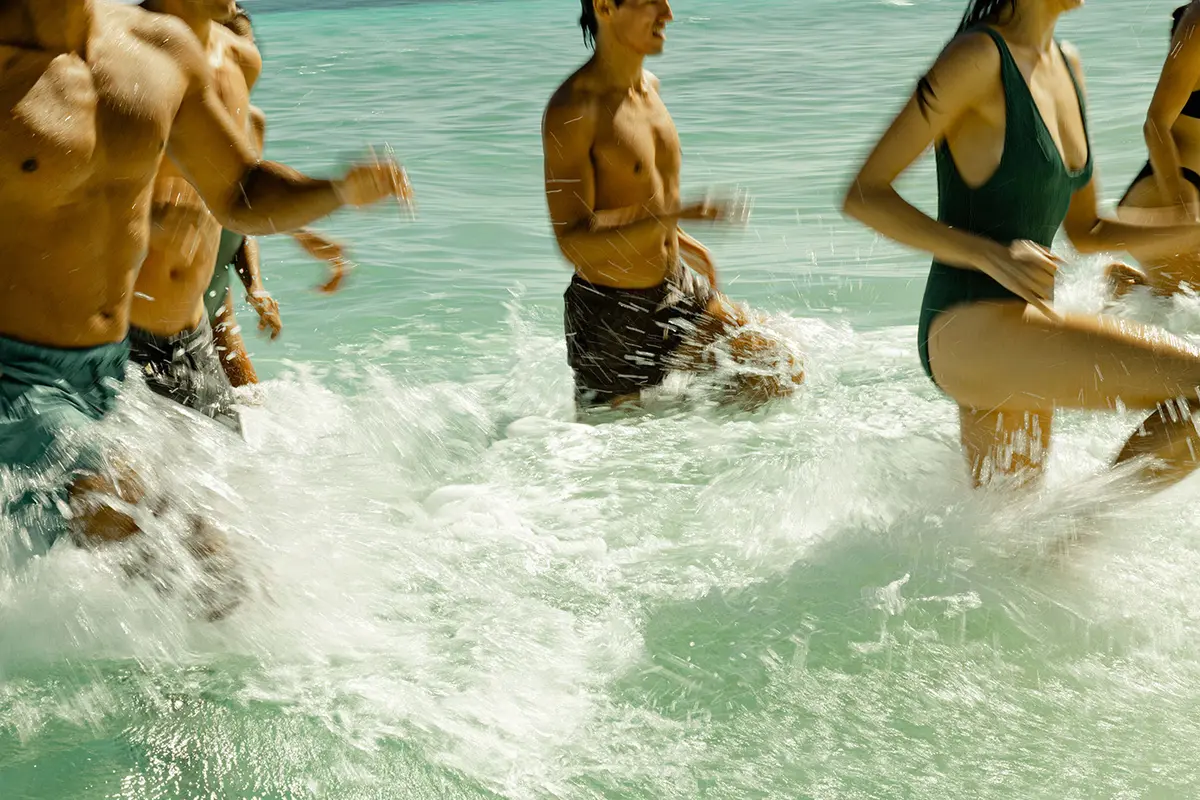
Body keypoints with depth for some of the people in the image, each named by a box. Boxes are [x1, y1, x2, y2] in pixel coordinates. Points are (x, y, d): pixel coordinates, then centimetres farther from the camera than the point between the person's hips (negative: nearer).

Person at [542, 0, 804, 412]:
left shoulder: (648, 85, 3)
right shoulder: (572, 110, -24)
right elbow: (572, 241, -30)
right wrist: (673, 216, -40)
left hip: (679, 289, 8)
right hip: (610, 312, -8)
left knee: (781, 377, 10)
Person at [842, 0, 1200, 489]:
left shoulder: (1067, 66, 15)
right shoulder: (979, 56, -11)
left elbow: (1086, 232, 20)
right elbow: (863, 196, -14)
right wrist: (991, 255, -25)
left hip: (1021, 337, 10)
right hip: (967, 332, -9)